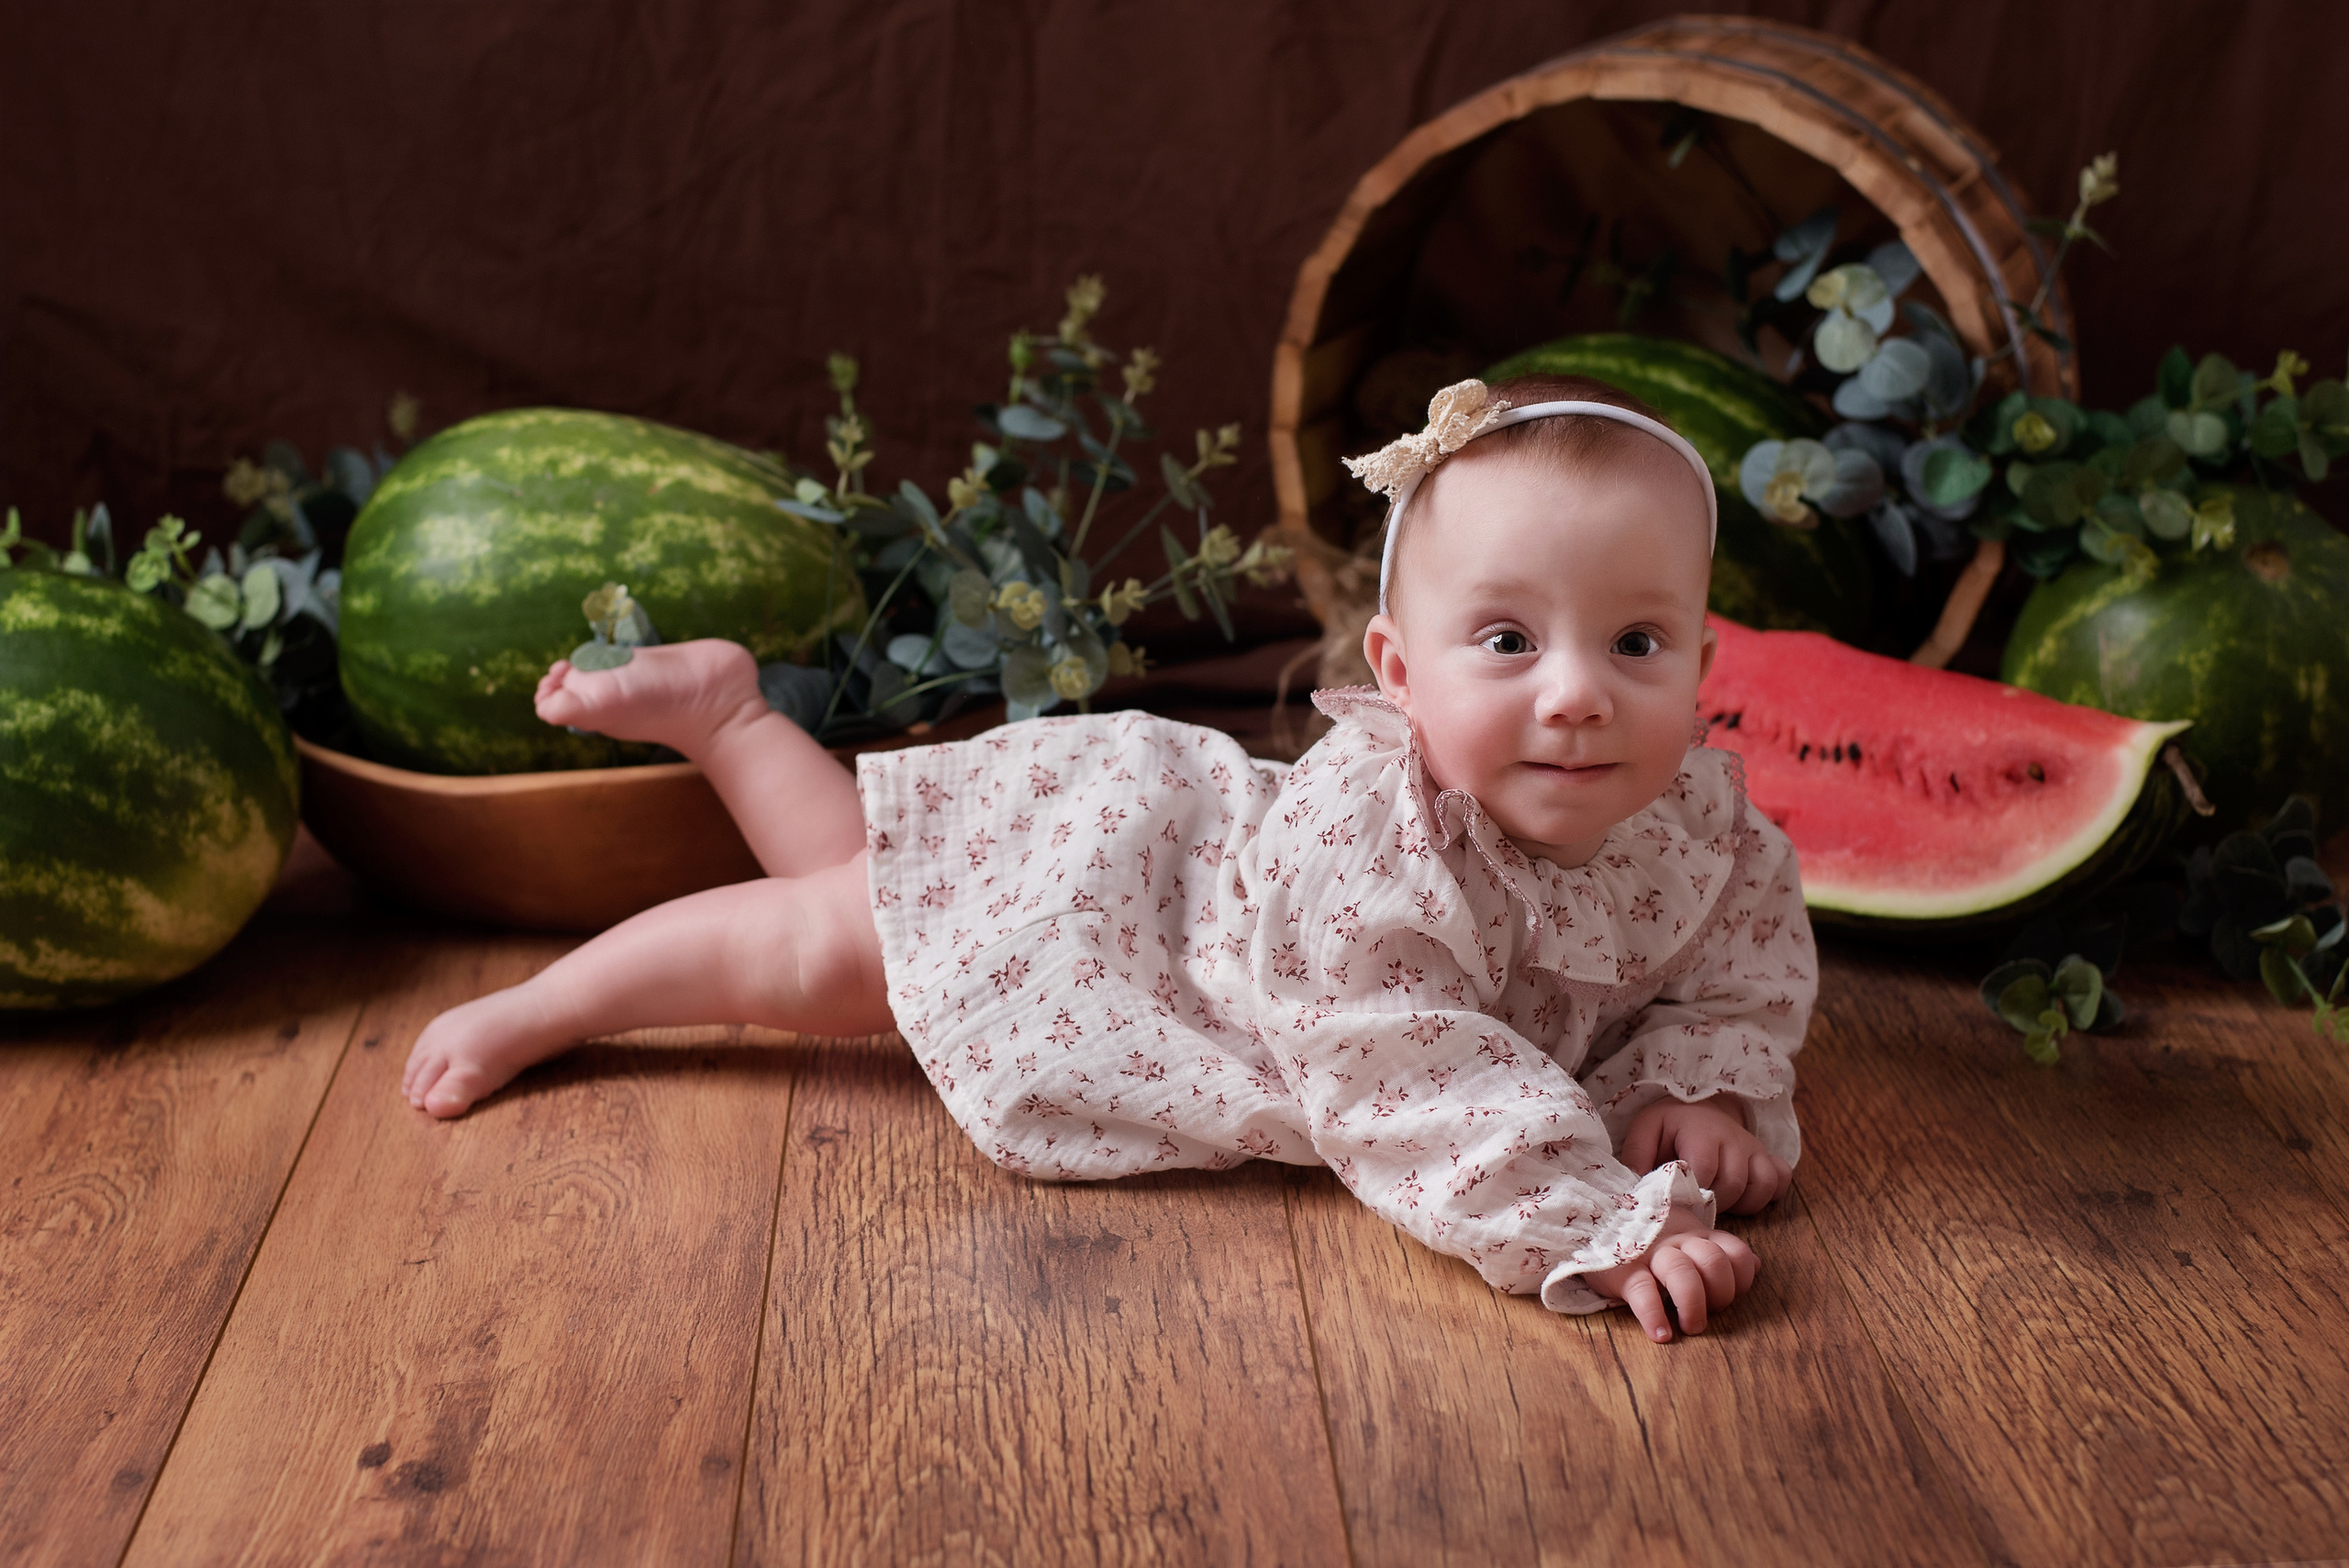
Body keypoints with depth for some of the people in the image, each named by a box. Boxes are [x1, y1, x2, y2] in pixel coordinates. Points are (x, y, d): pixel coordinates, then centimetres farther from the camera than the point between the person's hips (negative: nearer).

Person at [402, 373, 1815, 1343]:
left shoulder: (1701, 820, -22)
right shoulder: (1366, 839, -45)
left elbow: (1748, 972, -6)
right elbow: (1421, 1096, -47)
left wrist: (1704, 1088, -25)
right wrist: (1604, 1231, -51)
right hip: (1105, 868, -7)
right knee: (820, 947, 9)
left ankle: (729, 714, 42)